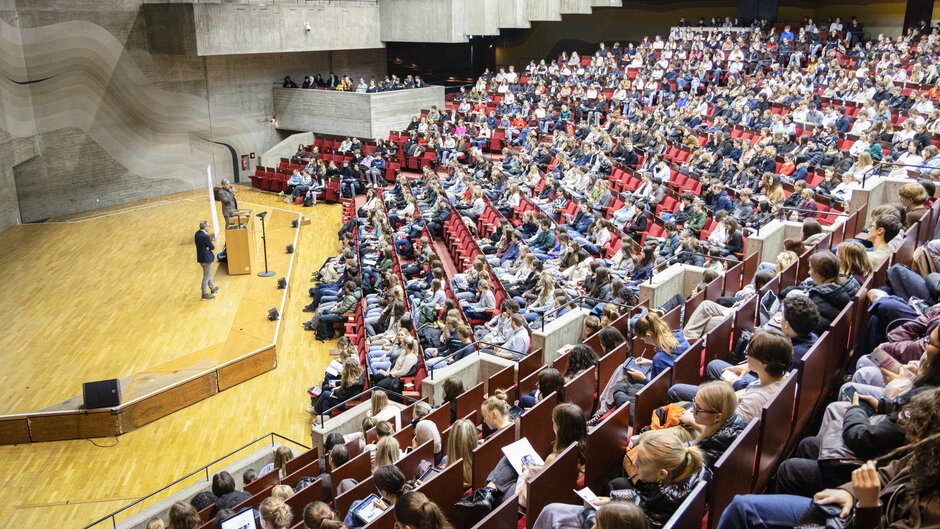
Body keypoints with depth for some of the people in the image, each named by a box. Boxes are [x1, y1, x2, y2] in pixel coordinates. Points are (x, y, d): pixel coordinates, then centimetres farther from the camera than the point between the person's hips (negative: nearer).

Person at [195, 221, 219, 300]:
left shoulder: (197, 233, 2)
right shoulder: (205, 236, -26)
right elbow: (212, 247, -17)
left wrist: (207, 247, -9)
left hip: (200, 257, 10)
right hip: (206, 258, -9)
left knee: (208, 274, 25)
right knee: (206, 276, 2)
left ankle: (212, 289, 41)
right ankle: (204, 294, 11)